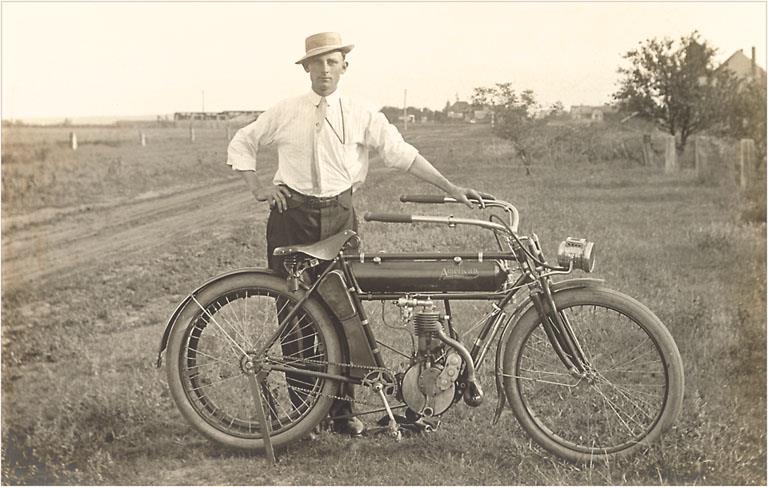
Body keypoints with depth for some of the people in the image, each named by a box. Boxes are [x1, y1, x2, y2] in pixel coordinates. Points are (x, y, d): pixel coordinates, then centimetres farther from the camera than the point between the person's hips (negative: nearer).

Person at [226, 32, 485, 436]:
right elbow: (241, 144, 15)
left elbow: (401, 153, -2)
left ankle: (342, 408, 11)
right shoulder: (285, 113, 4)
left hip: (339, 216, 0)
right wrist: (258, 189, 2)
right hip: (292, 215, 0)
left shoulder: (361, 115, 3)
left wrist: (450, 188, -10)